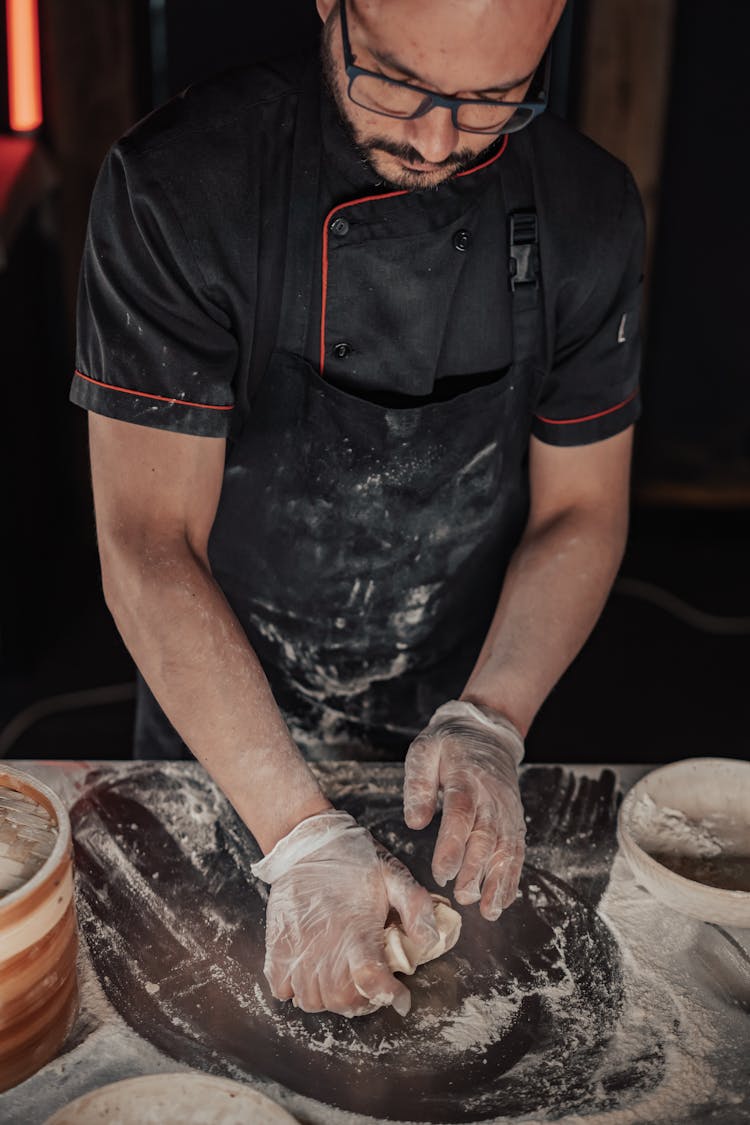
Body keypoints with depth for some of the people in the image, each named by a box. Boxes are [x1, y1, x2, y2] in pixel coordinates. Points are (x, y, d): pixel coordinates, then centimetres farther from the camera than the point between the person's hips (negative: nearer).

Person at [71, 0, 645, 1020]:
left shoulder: (591, 212, -13)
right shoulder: (177, 187, -24)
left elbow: (582, 511, -5)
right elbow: (148, 545, -24)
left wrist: (489, 725, -20)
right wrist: (300, 832, -29)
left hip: (457, 750, 2)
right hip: (221, 730, -1)